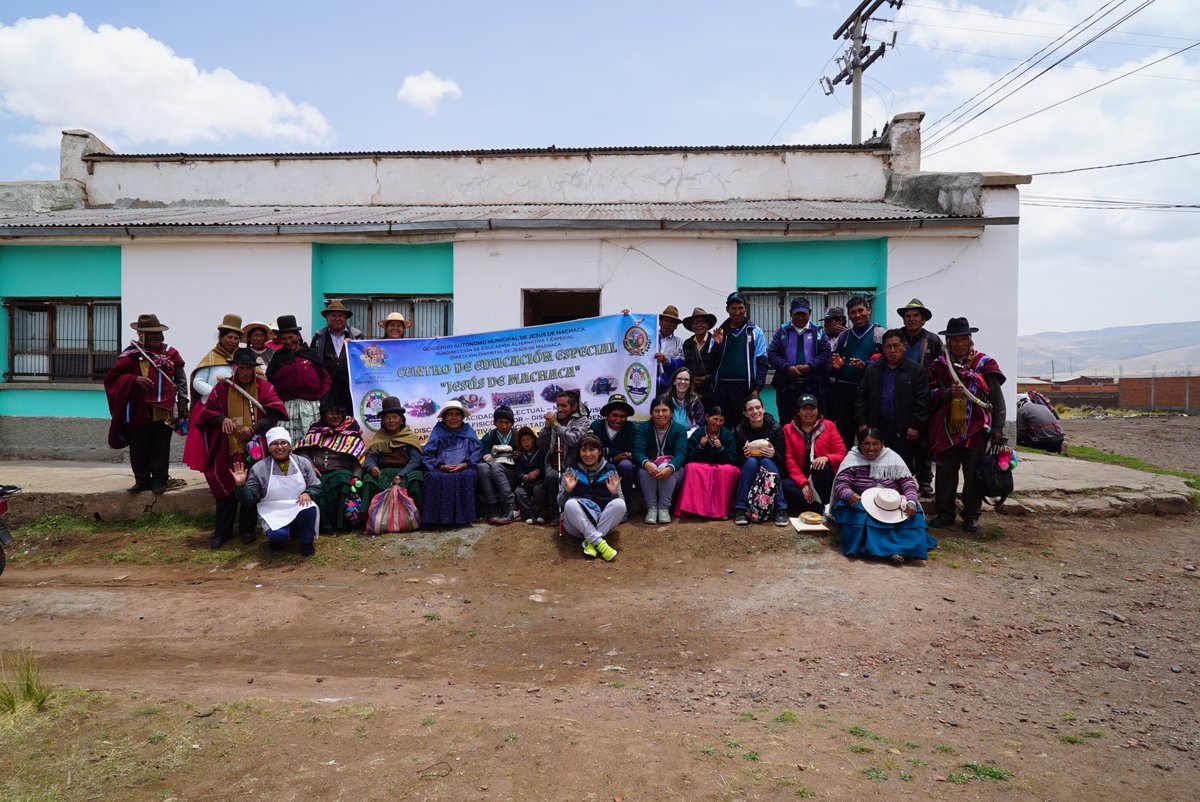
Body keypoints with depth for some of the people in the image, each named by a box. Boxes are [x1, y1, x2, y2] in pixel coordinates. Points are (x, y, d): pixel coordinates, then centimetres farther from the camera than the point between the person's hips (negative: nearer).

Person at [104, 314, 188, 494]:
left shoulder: (170, 353, 7)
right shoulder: (131, 354, 2)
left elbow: (181, 379, 7)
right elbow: (112, 377, 1)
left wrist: (182, 402, 1)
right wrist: (135, 379, -14)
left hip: (163, 409, 0)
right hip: (139, 410, 0)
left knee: (160, 448, 3)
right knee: (139, 447, 6)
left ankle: (159, 480, 11)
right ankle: (142, 481, 16)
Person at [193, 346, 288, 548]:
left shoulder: (264, 387, 1)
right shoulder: (222, 387, 4)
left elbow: (274, 414, -6)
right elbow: (208, 411, 5)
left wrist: (253, 428, -19)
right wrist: (222, 420, -17)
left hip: (255, 448, -1)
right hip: (228, 448, 1)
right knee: (226, 489, 4)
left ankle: (247, 530, 19)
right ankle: (221, 532, 16)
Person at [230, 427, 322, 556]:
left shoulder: (303, 463, 3)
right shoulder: (259, 468, -1)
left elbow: (316, 487, 6)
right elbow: (250, 498, 0)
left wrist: (307, 494, -16)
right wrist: (241, 485, -18)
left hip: (298, 509, 2)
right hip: (274, 513, -2)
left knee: (310, 509, -35)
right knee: (278, 534, -34)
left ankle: (306, 542, -4)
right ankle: (277, 538, 9)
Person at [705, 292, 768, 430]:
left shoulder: (755, 332, 5)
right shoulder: (720, 332, 11)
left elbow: (762, 362, 1)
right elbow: (710, 363, 7)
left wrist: (757, 388, -8)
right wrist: (717, 345, -9)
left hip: (744, 387, -2)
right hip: (721, 387, 2)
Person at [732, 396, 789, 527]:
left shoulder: (776, 428, -7)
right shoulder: (739, 431, -5)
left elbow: (783, 460, -5)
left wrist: (774, 454, -27)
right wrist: (744, 455, -23)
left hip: (771, 468, 0)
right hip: (748, 474, 0)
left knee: (766, 461, -31)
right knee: (751, 461, -30)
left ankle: (781, 509, -29)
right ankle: (740, 509, -31)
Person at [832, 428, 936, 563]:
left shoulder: (892, 457, 8)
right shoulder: (852, 459, 1)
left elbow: (907, 481, 2)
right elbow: (840, 483, -9)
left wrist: (911, 501, -19)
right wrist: (849, 495, -34)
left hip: (892, 504, 2)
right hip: (862, 502, -2)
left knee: (911, 512, -28)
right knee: (855, 512, -36)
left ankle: (901, 547, -39)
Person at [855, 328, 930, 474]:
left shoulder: (916, 370, 1)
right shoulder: (872, 369, 11)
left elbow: (922, 400, -4)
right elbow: (860, 397, 9)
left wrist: (916, 426, -11)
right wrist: (861, 422, 1)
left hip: (904, 430, -3)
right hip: (877, 427, 3)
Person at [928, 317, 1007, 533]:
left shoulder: (984, 363, 3)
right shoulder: (939, 365, 8)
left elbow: (997, 397, 2)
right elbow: (930, 394, 3)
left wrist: (997, 427, -4)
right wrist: (948, 392, -18)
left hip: (976, 429, -1)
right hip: (946, 429, 1)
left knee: (973, 474, 4)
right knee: (945, 472, 5)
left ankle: (971, 516, 17)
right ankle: (945, 513, 17)